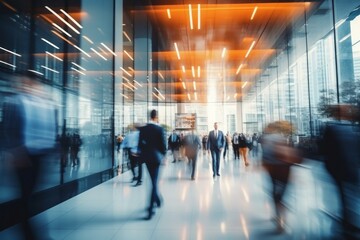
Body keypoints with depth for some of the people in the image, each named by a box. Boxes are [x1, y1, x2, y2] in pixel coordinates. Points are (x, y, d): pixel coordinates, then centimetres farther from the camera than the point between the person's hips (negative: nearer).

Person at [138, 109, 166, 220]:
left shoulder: (143, 129, 0)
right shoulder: (160, 129, -11)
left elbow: (140, 144, 1)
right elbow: (163, 144, -10)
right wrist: (163, 155, 6)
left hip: (146, 157, 4)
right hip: (156, 156, -4)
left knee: (154, 180, 21)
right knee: (154, 181, 1)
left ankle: (157, 199, 37)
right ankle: (150, 209, -2)